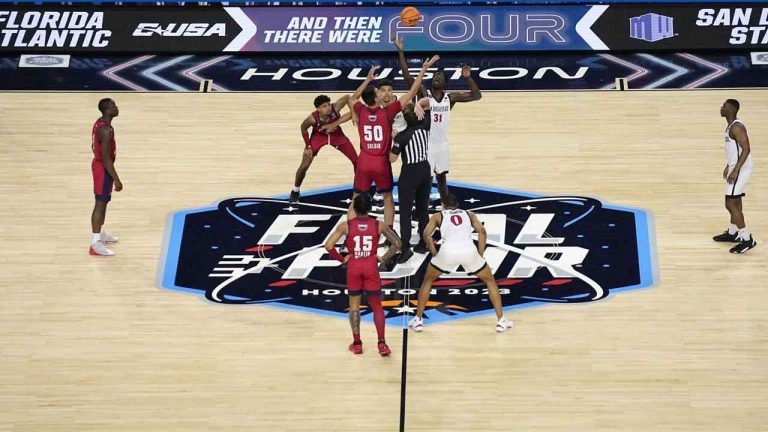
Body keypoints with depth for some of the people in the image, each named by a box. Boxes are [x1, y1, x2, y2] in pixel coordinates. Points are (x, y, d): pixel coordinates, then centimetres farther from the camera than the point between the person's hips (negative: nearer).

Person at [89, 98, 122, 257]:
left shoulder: (99, 123, 4)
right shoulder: (106, 130, -28)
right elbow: (106, 158, -28)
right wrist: (116, 179, -24)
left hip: (98, 164, 10)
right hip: (103, 168, -10)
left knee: (103, 202, 22)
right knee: (100, 204, -6)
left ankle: (100, 234, 36)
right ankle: (95, 244, -3)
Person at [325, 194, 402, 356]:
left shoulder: (346, 226, -5)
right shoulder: (378, 225, -3)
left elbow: (328, 246, -12)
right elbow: (397, 243, -6)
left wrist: (341, 259, 1)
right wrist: (383, 258, 2)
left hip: (353, 267, 0)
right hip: (371, 267, 0)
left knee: (354, 304, 15)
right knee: (376, 306, 8)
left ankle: (357, 343, 15)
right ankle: (382, 343, -3)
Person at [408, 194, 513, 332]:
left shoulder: (438, 216, 24)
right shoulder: (469, 214, 28)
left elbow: (426, 234, 7)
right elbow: (482, 231, 12)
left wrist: (435, 254, 15)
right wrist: (480, 255, 15)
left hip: (448, 251, -1)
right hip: (469, 251, 1)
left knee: (428, 280, 27)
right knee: (490, 281, 25)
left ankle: (418, 320, 22)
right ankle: (501, 321, 18)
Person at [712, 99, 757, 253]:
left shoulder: (736, 127, -19)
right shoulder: (731, 126, 12)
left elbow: (746, 149, -25)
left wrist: (735, 170, -27)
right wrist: (728, 166, 26)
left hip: (740, 170, -10)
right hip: (736, 168, 10)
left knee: (731, 204, -11)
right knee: (735, 202, 21)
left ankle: (747, 239, -10)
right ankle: (732, 233, 35)